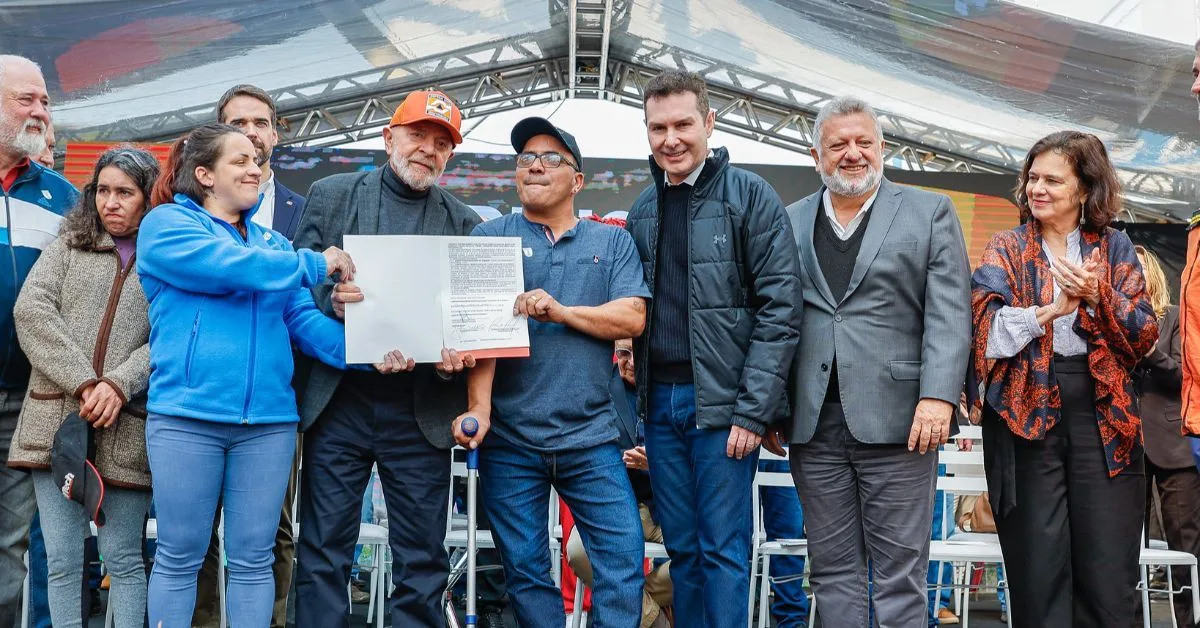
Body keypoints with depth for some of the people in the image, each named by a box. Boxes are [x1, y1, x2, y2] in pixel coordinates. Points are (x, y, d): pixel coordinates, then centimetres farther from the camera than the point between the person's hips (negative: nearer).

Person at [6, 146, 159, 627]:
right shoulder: (69, 245, 15)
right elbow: (31, 310, 1)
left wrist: (118, 385, -18)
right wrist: (83, 382, -11)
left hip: (125, 430, -2)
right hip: (55, 420, 2)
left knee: (123, 559, 3)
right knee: (62, 561, 3)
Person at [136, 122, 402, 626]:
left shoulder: (272, 241, 17)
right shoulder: (167, 224, 1)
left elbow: (303, 319, 7)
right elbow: (230, 266, -16)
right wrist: (316, 265, -6)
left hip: (268, 419, 5)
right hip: (188, 415, -5)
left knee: (253, 561, 8)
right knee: (179, 559, 4)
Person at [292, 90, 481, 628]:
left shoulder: (465, 223, 11)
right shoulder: (332, 195, 9)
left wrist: (458, 354, -13)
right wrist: (329, 299, -18)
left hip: (423, 413, 1)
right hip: (338, 401, -1)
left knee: (423, 559, 4)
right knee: (324, 550, 3)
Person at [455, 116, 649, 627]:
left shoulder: (612, 242, 12)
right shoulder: (490, 237, 7)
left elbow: (633, 317, -1)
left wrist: (562, 311, -13)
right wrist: (478, 409, -17)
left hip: (590, 436, 1)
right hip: (509, 438, 0)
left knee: (624, 556, -6)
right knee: (524, 568, 5)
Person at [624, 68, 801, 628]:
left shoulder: (750, 197, -5)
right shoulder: (642, 210, 12)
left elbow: (780, 308, -10)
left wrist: (753, 410, -15)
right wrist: (638, 402, 7)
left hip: (723, 403, -5)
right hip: (660, 402, 5)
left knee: (724, 549, -1)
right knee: (681, 547, 12)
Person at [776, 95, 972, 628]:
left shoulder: (930, 212, 7)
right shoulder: (790, 222, 14)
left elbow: (949, 314, -2)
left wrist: (938, 396, -14)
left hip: (895, 419, -3)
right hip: (813, 422, 3)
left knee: (899, 573, 1)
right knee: (833, 569, 9)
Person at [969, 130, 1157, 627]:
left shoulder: (1115, 248, 11)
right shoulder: (1006, 248, 8)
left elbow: (1144, 336, 2)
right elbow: (987, 330, -6)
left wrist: (1098, 297, -15)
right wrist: (1051, 310, -20)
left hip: (1101, 411, 1)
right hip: (1027, 409, -1)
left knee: (1109, 567, -2)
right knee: (1038, 565, 0)